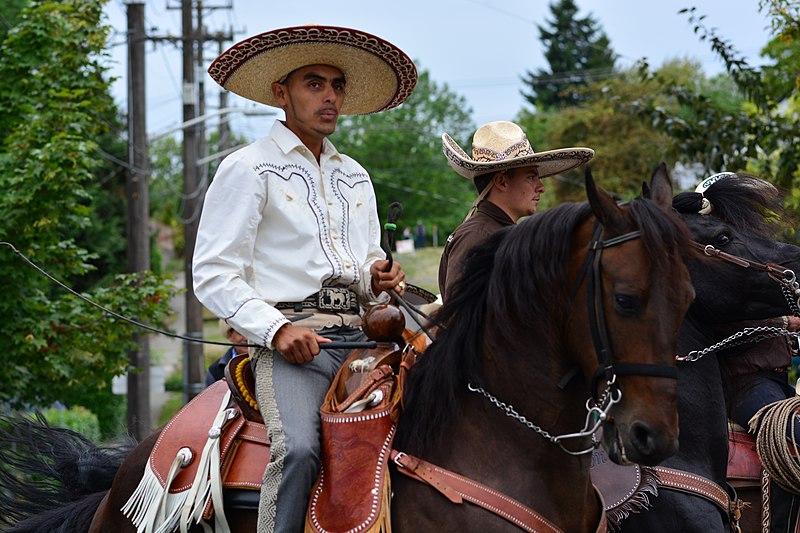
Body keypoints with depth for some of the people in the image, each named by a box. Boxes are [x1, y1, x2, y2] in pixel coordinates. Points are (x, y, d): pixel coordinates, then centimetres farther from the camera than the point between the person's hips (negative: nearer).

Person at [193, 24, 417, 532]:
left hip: (356, 336, 6)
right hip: (289, 339, -6)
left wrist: (378, 280, 7)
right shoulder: (248, 169, 3)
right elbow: (213, 275, -3)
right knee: (299, 448, -32)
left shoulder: (355, 176, 24)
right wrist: (276, 328, -16)